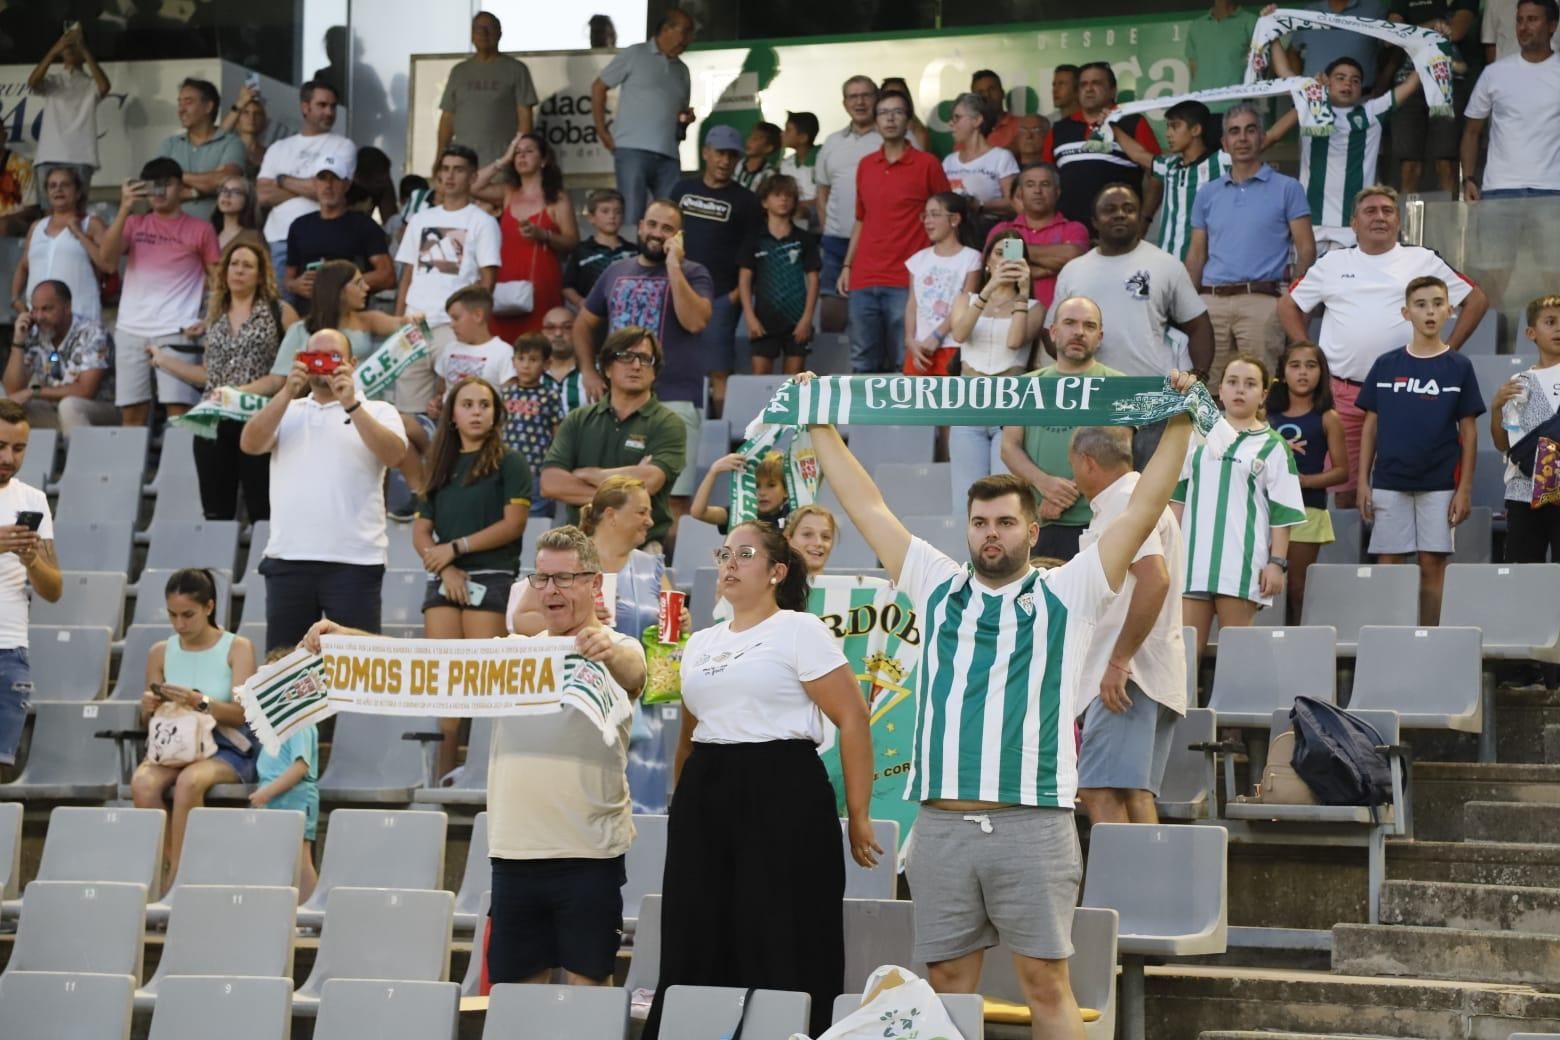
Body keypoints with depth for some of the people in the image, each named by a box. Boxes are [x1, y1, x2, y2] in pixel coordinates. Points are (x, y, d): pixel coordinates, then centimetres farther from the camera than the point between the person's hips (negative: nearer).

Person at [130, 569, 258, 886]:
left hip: (227, 748, -3)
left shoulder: (237, 648, 0)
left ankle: (175, 877, -25)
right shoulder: (160, 653, 10)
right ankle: (162, 869, -18)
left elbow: (241, 712, -10)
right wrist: (149, 707, -12)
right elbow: (149, 718, 13)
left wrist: (199, 702, -28)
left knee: (189, 780, -37)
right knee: (143, 782, -32)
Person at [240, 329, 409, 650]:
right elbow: (250, 444, 1)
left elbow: (393, 455, -9)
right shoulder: (287, 411, 19)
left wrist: (351, 405, -16)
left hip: (354, 560, -3)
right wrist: (287, 393, -8)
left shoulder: (377, 412, 10)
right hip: (288, 559, 3)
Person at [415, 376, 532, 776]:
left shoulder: (509, 463, 5)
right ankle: (442, 777, -2)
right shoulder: (440, 468, 19)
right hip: (444, 582, 5)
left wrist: (455, 548, -7)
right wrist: (445, 568, -6)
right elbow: (420, 532, 12)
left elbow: (513, 523, -6)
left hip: (491, 579, -5)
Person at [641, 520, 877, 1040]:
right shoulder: (700, 643, 17)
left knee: (781, 954, -7)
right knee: (696, 952, 4)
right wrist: (682, 808, 21)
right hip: (704, 800, 6)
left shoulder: (800, 631, -2)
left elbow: (853, 720, -6)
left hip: (782, 796, -6)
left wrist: (858, 815, -9)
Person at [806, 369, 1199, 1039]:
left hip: (1033, 825, -3)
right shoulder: (937, 589, 15)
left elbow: (1143, 510, 3)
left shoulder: (1066, 596, 7)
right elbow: (866, 506, 20)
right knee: (948, 984, 5)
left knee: (1046, 983, -2)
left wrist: (1178, 423, -1)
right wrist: (820, 426, 23)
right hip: (942, 824, 3)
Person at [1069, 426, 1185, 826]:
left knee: (1099, 792, -17)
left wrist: (1119, 662, -22)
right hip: (1152, 675, 11)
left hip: (1127, 676, -11)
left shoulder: (1126, 502, -10)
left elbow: (1155, 579, -23)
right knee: (1136, 795, 7)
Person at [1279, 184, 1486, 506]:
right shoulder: (1333, 263, 13)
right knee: (1344, 488, 2)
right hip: (1342, 392, 1)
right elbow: (1288, 305, 20)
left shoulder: (1423, 261, 9)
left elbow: (1477, 300, 12)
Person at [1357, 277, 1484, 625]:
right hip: (1389, 484, 1)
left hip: (1439, 485, -1)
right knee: (1389, 566, 2)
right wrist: (1363, 482, 2)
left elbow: (1468, 432, 3)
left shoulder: (1459, 367, 2)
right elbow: (1370, 427, 8)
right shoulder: (1386, 365, 5)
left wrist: (1465, 489, -3)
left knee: (1432, 564, 0)